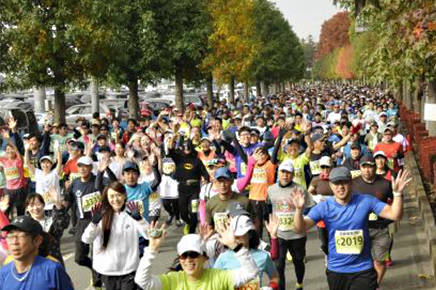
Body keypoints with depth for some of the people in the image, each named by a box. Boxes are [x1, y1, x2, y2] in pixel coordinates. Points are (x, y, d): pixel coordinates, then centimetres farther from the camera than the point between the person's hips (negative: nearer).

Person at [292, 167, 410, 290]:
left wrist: (397, 193, -27)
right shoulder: (324, 207, -9)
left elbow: (395, 215, -10)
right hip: (336, 270, 2)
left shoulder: (366, 201, -8)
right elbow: (300, 229, -17)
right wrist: (299, 209, -37)